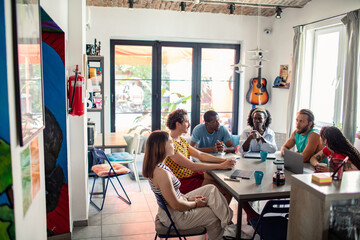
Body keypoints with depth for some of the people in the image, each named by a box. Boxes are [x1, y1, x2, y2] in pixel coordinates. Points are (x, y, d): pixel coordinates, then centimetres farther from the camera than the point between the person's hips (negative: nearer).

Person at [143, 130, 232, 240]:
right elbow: (176, 205, -25)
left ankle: (227, 219, 4)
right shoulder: (162, 173, -31)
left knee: (211, 189, 5)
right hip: (174, 217, -9)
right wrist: (195, 204, -9)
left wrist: (188, 198, 6)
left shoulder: (156, 167, 0)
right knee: (213, 216, 4)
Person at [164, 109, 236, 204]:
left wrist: (224, 160, -5)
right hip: (184, 182, -9)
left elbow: (200, 155, 7)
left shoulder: (181, 140, 9)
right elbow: (192, 166, -26)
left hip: (192, 174, 9)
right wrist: (221, 166, -25)